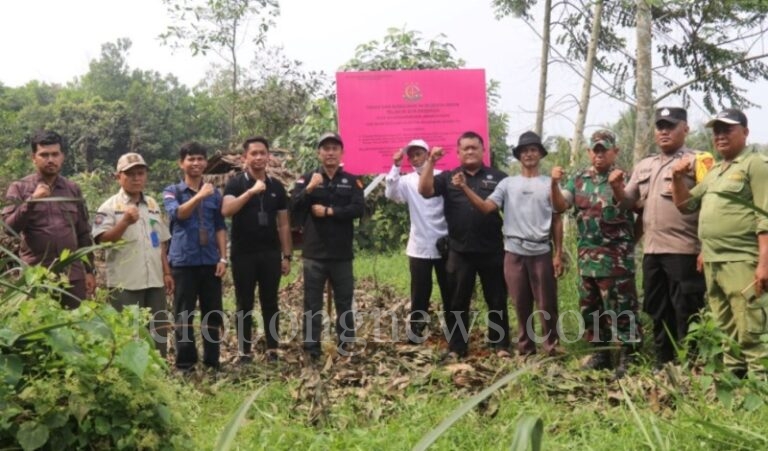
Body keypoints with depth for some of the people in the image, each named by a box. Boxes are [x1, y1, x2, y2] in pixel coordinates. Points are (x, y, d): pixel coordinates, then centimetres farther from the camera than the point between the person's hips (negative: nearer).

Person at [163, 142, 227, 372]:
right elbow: (177, 214, -16)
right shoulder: (172, 192, 4)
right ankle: (185, 363, 11)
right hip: (183, 262, -2)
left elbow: (220, 227, 10)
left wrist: (223, 258, 1)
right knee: (184, 315, 2)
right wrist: (199, 196, -28)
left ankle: (212, 361, 17)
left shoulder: (214, 193, 11)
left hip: (210, 261, 2)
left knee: (213, 314, 6)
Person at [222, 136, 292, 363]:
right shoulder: (236, 183, -2)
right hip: (243, 254, -3)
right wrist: (251, 191, -29)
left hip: (271, 253, 3)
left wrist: (287, 255, 5)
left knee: (270, 302, 8)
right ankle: (244, 351, 11)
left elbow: (283, 224, 10)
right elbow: (226, 210, -21)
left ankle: (272, 349, 14)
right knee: (245, 304, 4)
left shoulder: (276, 186, 8)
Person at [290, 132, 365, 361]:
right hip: (314, 254, -1)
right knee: (313, 303, 3)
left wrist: (329, 211, -14)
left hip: (342, 253, 1)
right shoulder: (306, 179, 5)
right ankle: (311, 347, 10)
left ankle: (346, 344, 19)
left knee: (344, 301, 9)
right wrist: (310, 188, -25)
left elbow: (358, 208, -9)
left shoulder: (352, 181, 6)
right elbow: (294, 207, -9)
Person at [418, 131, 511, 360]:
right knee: (458, 302, 8)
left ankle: (500, 344, 21)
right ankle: (456, 347, 18)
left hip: (492, 251, 0)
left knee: (497, 300, 8)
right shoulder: (448, 177, 8)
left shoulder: (498, 178, 6)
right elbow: (425, 191, -7)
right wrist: (430, 162, -14)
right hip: (460, 252, 1)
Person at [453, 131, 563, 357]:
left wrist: (558, 254, 0)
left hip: (541, 252, -1)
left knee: (547, 303, 4)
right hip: (514, 251, 1)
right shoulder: (508, 183, 6)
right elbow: (487, 207, -7)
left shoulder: (549, 184, 5)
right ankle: (525, 345, 21)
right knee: (521, 303, 10)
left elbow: (557, 221, 5)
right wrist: (465, 188, -19)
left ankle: (551, 345, 16)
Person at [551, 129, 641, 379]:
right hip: (587, 255, 6)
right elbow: (560, 206, 1)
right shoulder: (578, 179, 11)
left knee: (621, 308, -4)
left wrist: (617, 188, -38)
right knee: (590, 308, 12)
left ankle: (628, 357, 3)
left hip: (616, 256, -5)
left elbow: (630, 207, -19)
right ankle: (601, 353, 24)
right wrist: (554, 183, -16)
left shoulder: (622, 177, -3)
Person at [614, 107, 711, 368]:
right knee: (658, 313, 14)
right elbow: (630, 202, 19)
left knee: (686, 315, -2)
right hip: (652, 251, 6)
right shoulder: (643, 166, 17)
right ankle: (663, 365, 25)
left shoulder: (698, 161, -2)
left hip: (684, 250, -6)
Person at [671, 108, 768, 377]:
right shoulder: (713, 171, 20)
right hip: (712, 263, 8)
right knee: (726, 333, 14)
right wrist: (678, 179, 6)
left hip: (742, 262, -8)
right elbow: (685, 205, 23)